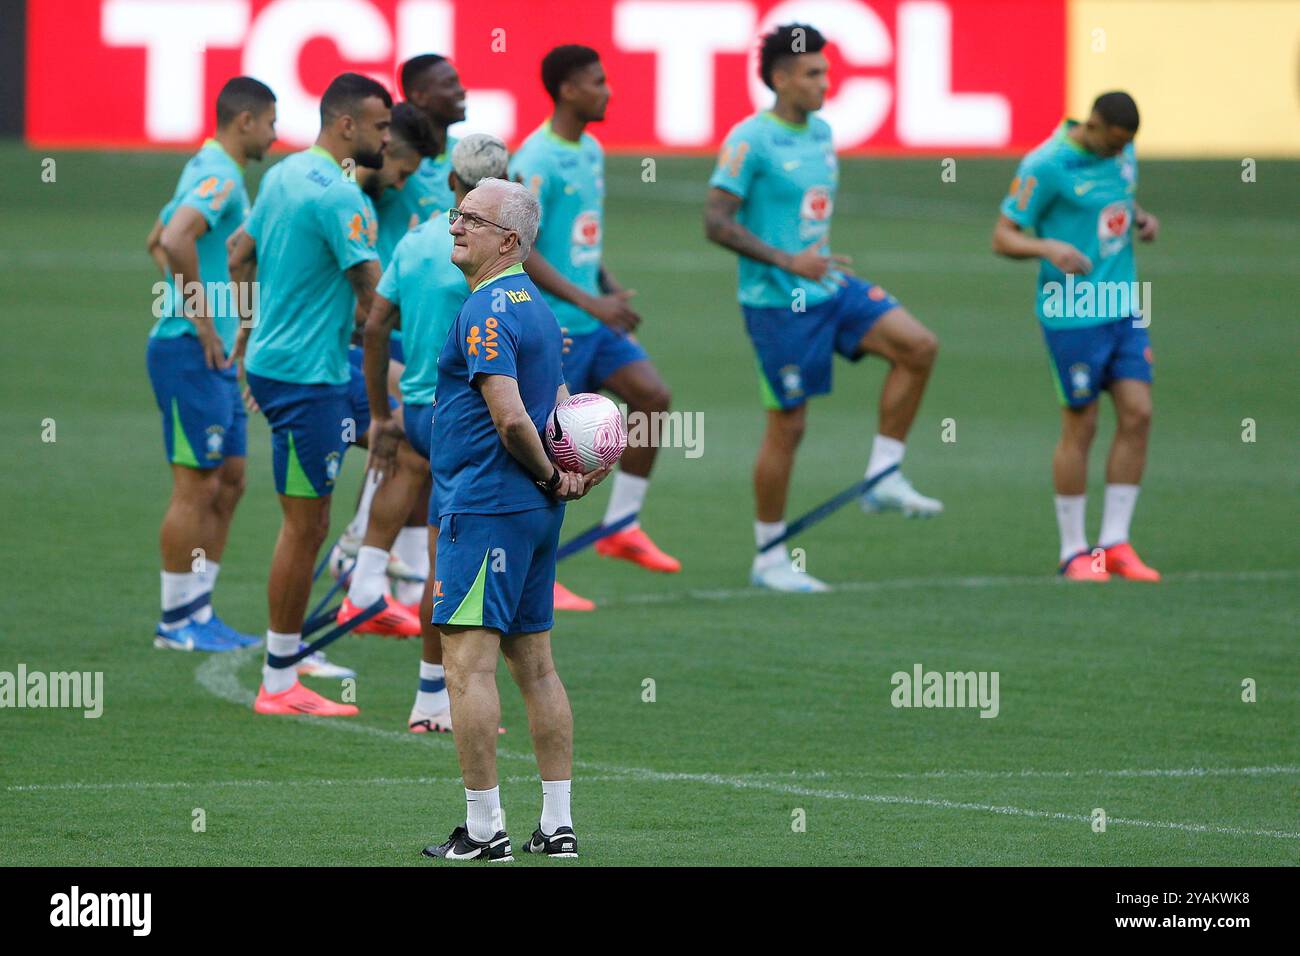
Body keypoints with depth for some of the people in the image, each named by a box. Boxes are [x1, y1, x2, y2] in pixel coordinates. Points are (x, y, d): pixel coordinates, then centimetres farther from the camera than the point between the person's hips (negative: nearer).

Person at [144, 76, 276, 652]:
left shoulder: (206, 170, 16)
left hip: (214, 353, 10)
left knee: (229, 480, 12)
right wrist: (201, 318, -23)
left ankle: (199, 611, 17)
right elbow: (175, 240, -32)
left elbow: (159, 239, 28)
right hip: (191, 351, -10)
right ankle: (176, 621, 0)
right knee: (196, 487, -5)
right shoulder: (221, 178, -15)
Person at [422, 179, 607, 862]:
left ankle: (483, 829, -10)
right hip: (534, 515, 10)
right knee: (534, 664, 12)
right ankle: (557, 825, 12)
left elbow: (510, 417, -23)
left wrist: (549, 477, -8)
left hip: (484, 508, -10)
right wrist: (568, 478, 5)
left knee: (467, 662, -8)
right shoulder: (538, 306, 17)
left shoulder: (486, 310, -15)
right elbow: (561, 414, 21)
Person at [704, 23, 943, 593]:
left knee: (918, 347, -9)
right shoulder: (751, 141, -15)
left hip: (830, 288, 8)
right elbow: (716, 222, -20)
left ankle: (883, 478, -1)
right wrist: (787, 261, -27)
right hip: (778, 303, -8)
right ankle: (769, 559, 11)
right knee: (787, 427, -2)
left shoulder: (821, 133, 10)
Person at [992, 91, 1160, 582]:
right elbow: (1003, 236, -12)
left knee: (1137, 415, -1)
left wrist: (1141, 217, 3)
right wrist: (1048, 248, -31)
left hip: (1124, 308, 6)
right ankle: (1074, 551, 11)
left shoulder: (1122, 151, 5)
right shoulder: (1046, 166, -16)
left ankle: (1115, 542, 8)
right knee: (1079, 428, 0)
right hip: (1074, 315, -6)